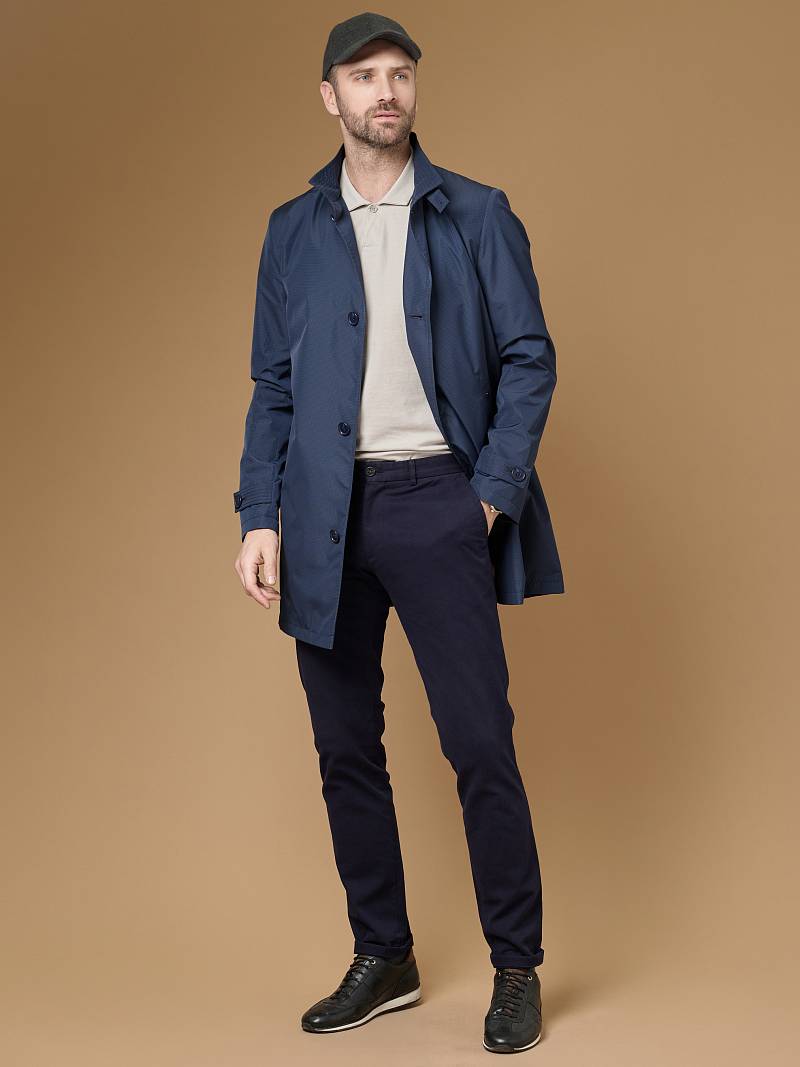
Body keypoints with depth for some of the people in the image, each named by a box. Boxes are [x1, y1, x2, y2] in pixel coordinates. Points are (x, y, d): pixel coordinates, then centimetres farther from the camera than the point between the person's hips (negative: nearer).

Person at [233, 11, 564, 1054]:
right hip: (326, 516, 3)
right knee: (346, 749, 8)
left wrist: (494, 493, -8)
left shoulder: (477, 216, 5)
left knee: (480, 742, -4)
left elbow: (530, 359, 1)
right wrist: (259, 516, 0)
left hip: (435, 501, -3)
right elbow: (273, 384, 9)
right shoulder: (294, 231, 11)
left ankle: (518, 968, 10)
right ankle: (383, 959, 22)